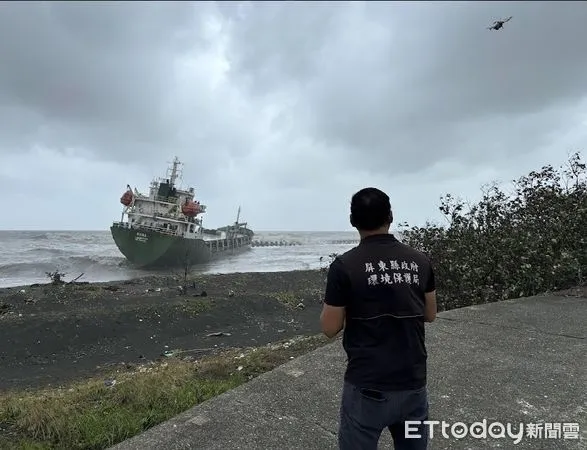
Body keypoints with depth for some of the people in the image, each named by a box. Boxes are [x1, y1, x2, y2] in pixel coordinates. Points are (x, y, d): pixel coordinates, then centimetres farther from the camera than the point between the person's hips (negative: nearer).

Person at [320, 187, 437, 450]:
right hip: (414, 384, 4)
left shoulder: (344, 265, -14)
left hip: (368, 389, -4)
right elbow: (430, 315, 11)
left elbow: (330, 328, -8)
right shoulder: (420, 261, -1)